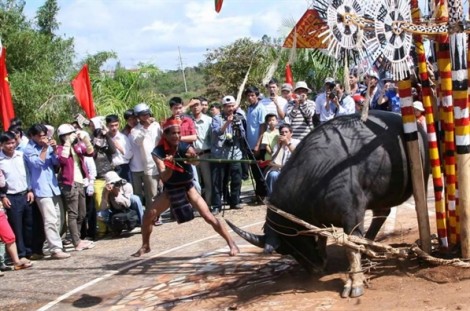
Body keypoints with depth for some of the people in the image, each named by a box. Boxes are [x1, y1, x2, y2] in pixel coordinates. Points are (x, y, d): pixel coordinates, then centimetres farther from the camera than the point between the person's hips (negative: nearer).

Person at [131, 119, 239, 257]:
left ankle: (232, 243, -5)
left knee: (208, 217, -14)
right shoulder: (158, 152, -15)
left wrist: (193, 157, -60)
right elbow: (164, 177, -23)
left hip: (187, 188, -2)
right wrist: (170, 165, -42)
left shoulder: (185, 147, -19)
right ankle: (145, 246, 18)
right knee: (148, 215, -5)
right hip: (170, 190, 2)